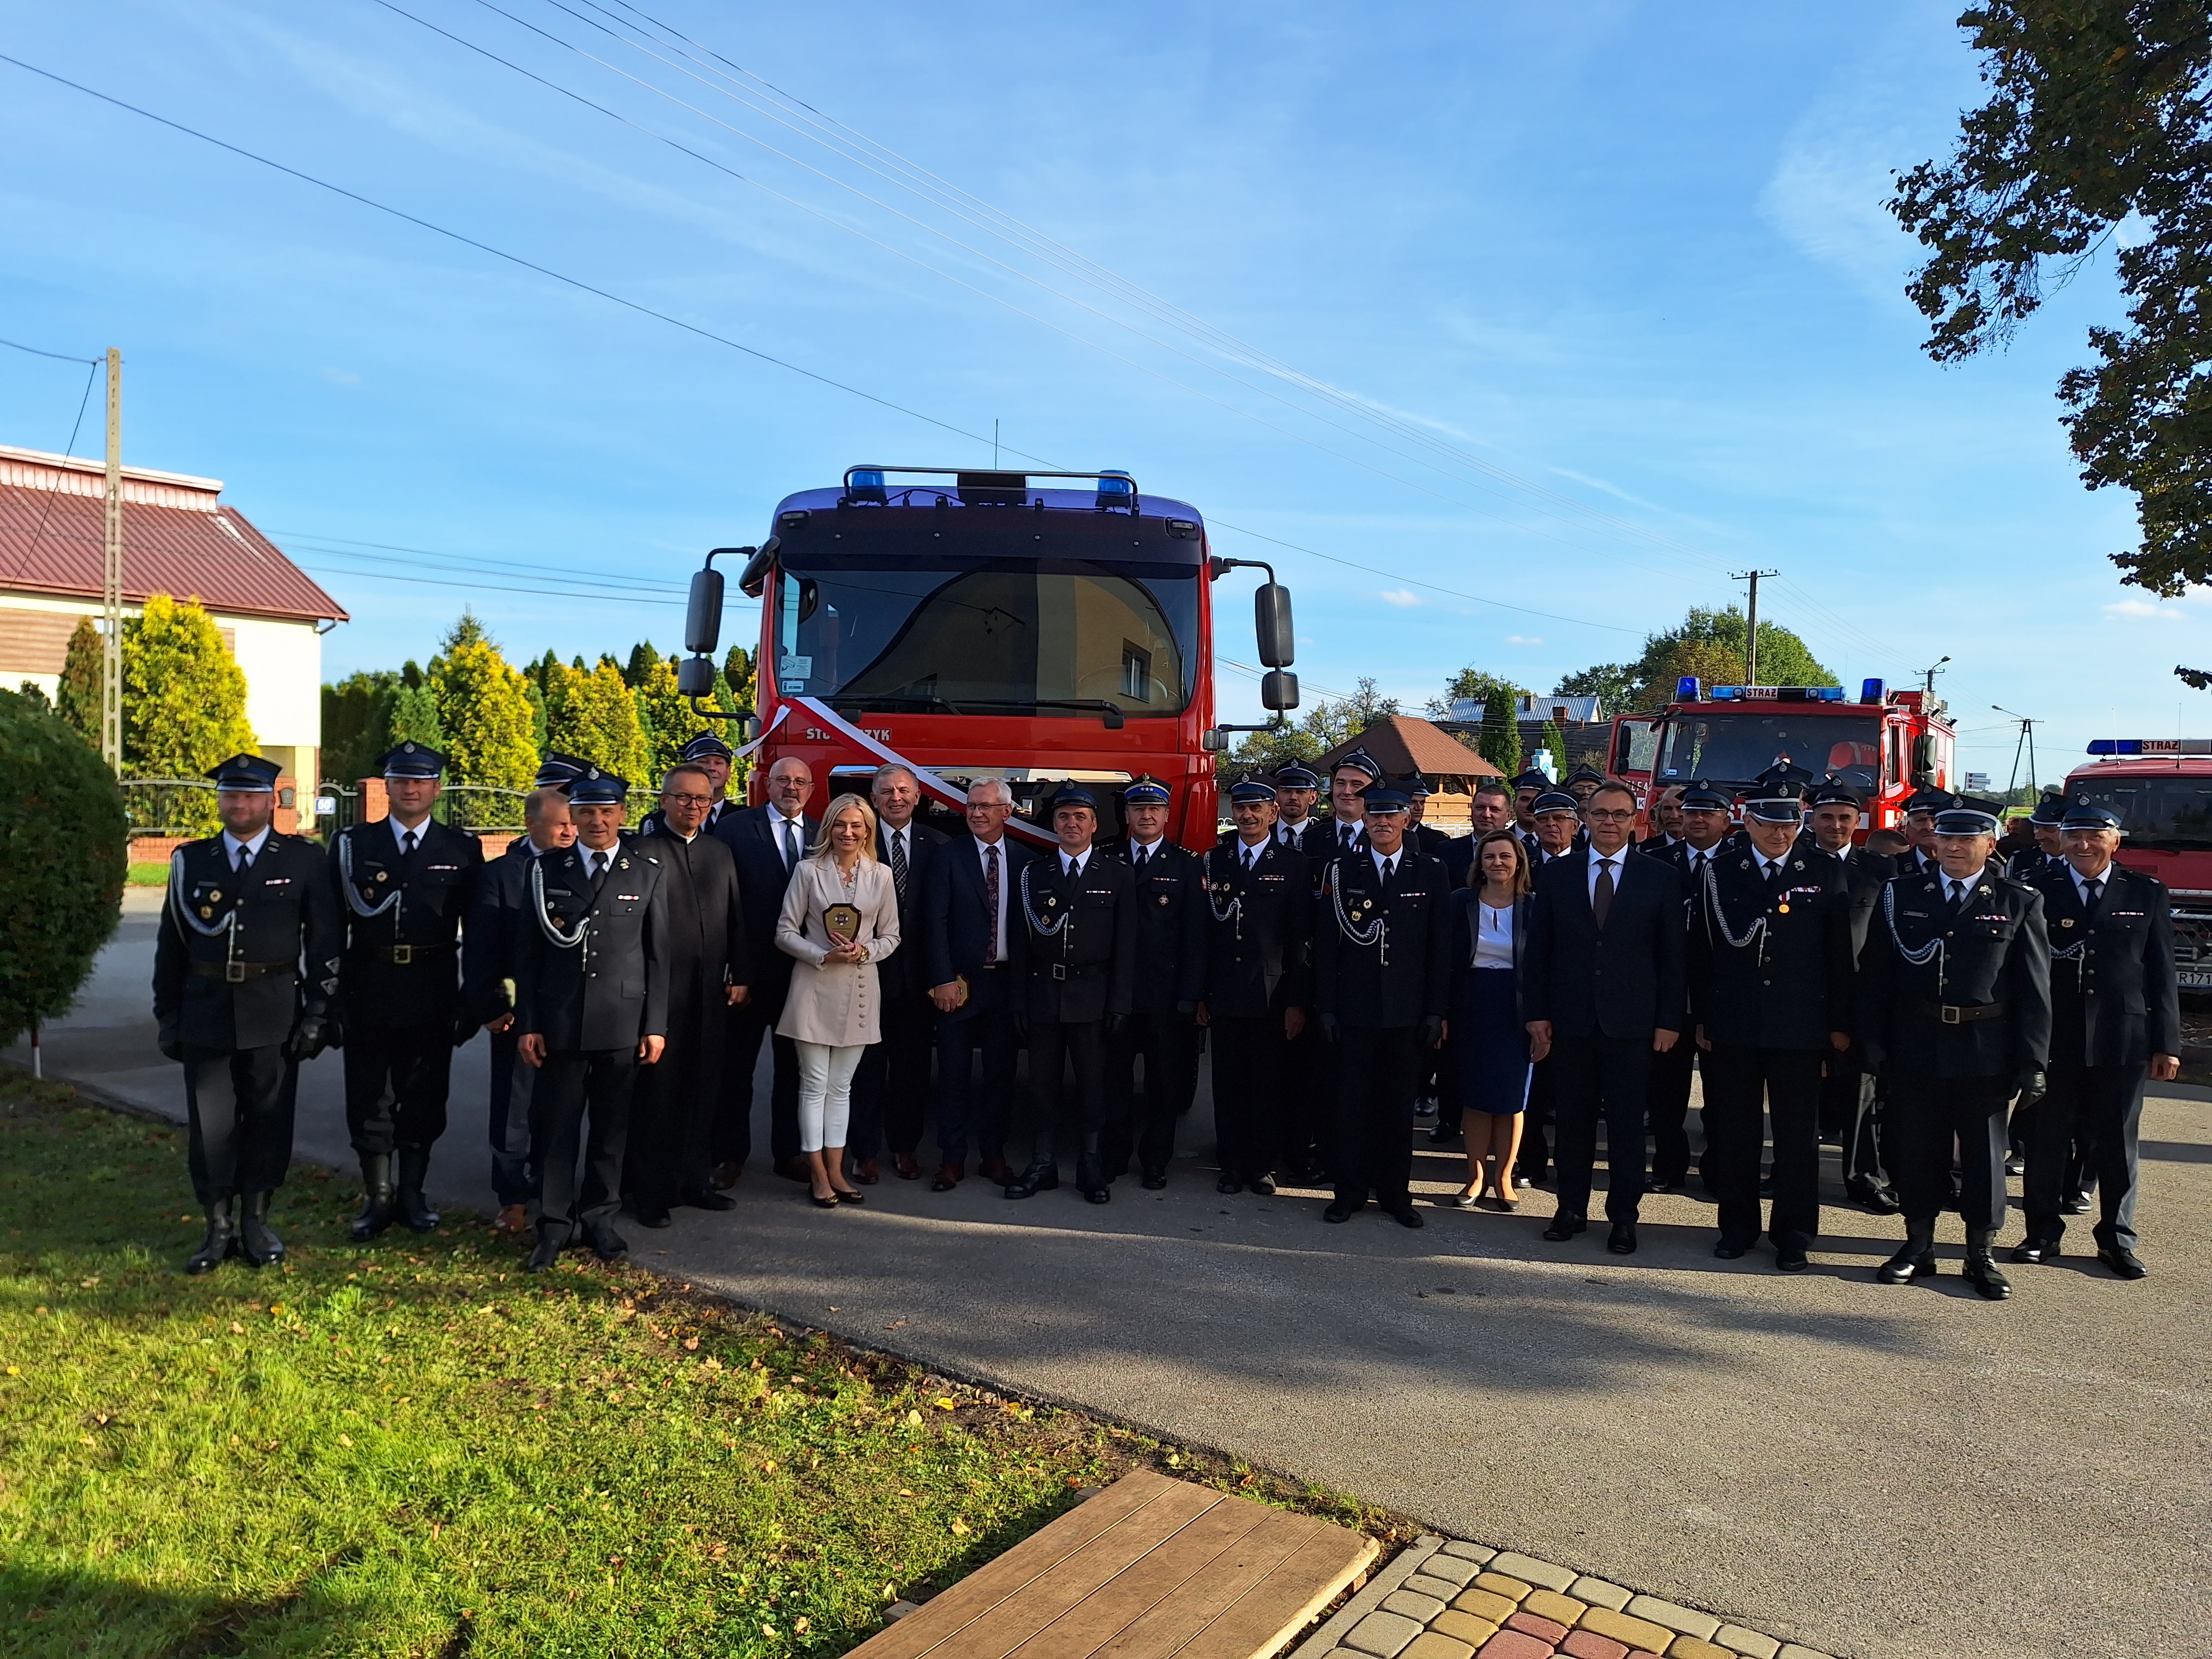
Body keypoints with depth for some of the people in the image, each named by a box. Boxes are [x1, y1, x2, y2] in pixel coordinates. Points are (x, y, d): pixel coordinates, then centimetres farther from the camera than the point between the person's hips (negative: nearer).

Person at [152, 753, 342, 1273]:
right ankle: (218, 1229, 16)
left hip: (274, 1013, -1)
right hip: (206, 1011, 2)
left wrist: (318, 1011, -5)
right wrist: (168, 1016, 8)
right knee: (210, 1123, 4)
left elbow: (325, 942, 1)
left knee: (269, 1119, 6)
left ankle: (255, 1223, 20)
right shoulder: (191, 860, 8)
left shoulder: (304, 860, 1)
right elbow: (171, 943, 11)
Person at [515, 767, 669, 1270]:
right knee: (556, 1127, 4)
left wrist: (656, 1026, 0)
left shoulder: (647, 871, 4)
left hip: (623, 1021, 0)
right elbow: (531, 953, 5)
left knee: (611, 1128, 9)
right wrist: (528, 1024, 0)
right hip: (560, 1020, 0)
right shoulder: (546, 870, 5)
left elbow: (658, 955, 3)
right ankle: (555, 1226, 17)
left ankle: (599, 1219, 23)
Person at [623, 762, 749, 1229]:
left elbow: (736, 920, 16)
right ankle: (651, 1193, 10)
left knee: (703, 1091, 11)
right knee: (655, 1093, 1)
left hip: (711, 993, 5)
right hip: (658, 991, -5)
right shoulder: (641, 851, -4)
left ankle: (694, 1181, 23)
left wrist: (741, 976, 9)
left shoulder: (720, 854, 15)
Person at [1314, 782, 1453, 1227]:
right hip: (1354, 1010, 0)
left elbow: (1441, 947, 3)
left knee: (1397, 1106, 9)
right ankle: (1349, 1191, 17)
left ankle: (1395, 1192, 21)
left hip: (1407, 1012, 1)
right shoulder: (1342, 870, 2)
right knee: (1350, 1103, 4)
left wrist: (1436, 1011, -1)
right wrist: (1326, 1008, -3)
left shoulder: (1430, 873, 4)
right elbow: (1326, 944, 2)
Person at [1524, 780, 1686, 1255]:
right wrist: (1536, 1013, -1)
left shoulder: (1660, 878, 2)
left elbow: (1673, 956, 2)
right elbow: (1538, 951, 5)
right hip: (1571, 1018, 1)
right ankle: (1572, 1208, 22)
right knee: (1573, 1118, 10)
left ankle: (1623, 1216, 17)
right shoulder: (1555, 875, 5)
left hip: (1631, 1020, -1)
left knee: (1627, 1123, 5)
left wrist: (1669, 1020, -3)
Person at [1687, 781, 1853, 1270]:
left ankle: (1794, 1231, 18)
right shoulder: (1718, 873, 2)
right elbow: (1701, 951, 3)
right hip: (1732, 1024, 1)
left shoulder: (1826, 872, 0)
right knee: (1734, 1131, 9)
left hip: (1800, 1027, -1)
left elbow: (1840, 953, 0)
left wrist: (1840, 1023, -2)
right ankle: (1738, 1225, 21)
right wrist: (1700, 1019, 0)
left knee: (1798, 1134, 6)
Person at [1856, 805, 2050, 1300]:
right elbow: (1875, 974, 4)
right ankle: (1918, 1247, 23)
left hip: (1985, 1051, -1)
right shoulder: (1901, 895, 4)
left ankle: (1981, 1255, 23)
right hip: (1916, 1049, 1)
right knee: (1915, 1149, 9)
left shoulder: (2019, 903, 0)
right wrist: (1874, 1039, -2)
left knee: (1984, 1152, 9)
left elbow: (2035, 990, -2)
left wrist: (2031, 1062, -6)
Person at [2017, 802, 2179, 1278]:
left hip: (2122, 1041, 1)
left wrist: (2167, 1043, 1)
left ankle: (2117, 1239, 23)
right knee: (2047, 1141, 7)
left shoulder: (2148, 894, 5)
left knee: (2117, 1143, 10)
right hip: (2052, 1039, -1)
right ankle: (2043, 1234, 19)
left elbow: (2162, 975, 5)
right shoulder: (2038, 893, 0)